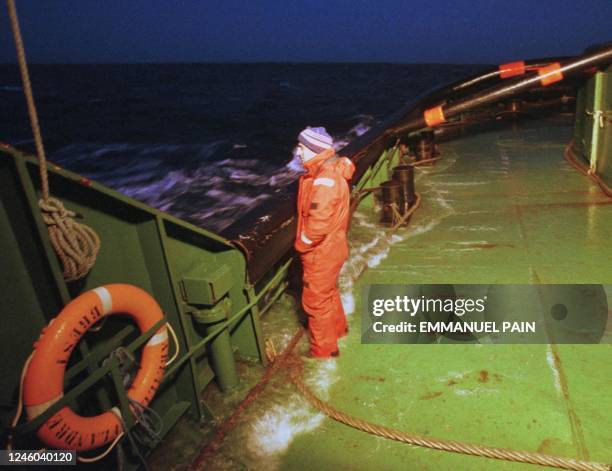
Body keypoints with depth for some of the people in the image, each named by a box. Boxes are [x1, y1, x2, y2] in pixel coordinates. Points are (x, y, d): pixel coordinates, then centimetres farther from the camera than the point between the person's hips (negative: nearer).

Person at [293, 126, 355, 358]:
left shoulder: (325, 180, -29)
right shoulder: (324, 172, 4)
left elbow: (318, 223, -33)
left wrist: (301, 244, -16)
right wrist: (304, 242, 12)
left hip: (321, 252, -10)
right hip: (328, 248, 10)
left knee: (316, 299, 6)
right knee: (328, 292, 27)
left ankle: (324, 349, 23)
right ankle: (338, 328, 49)